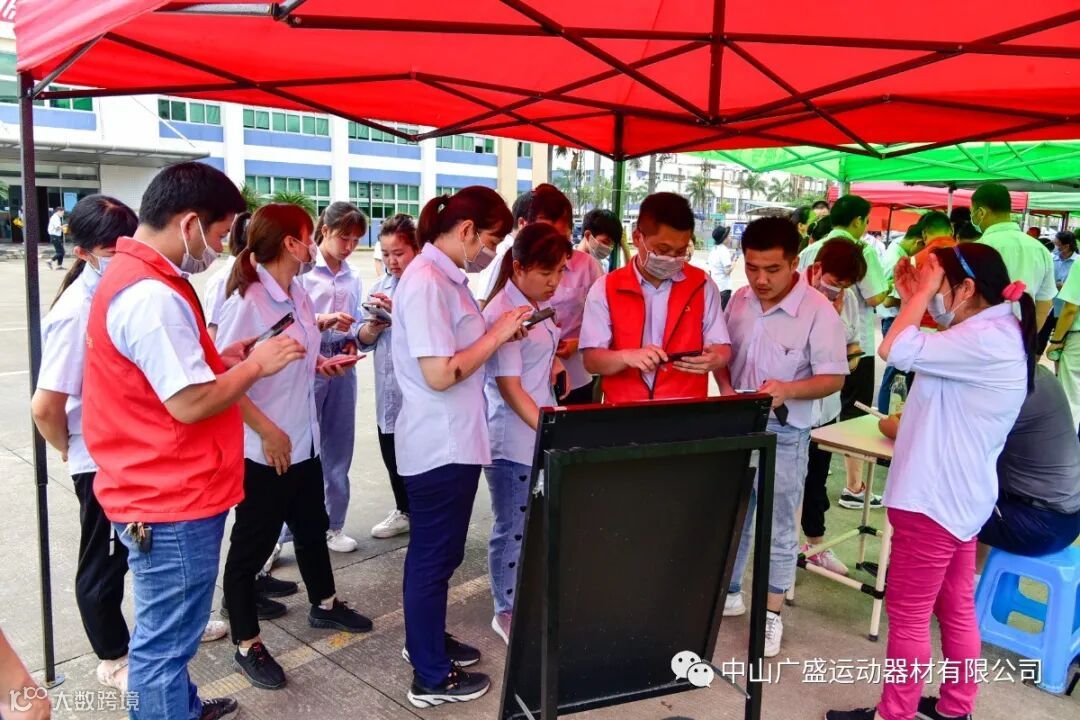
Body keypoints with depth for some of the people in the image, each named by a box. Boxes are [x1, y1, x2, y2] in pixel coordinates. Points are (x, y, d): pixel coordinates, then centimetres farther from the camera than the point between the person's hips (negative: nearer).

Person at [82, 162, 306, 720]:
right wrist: (255, 365, -12)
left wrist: (223, 359, 8)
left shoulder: (134, 277, 11)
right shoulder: (152, 294, -24)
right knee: (165, 640, 5)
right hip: (173, 502, -11)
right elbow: (191, 404, -25)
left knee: (169, 632, 25)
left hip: (167, 492, 11)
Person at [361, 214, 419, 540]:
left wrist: (399, 312, -25)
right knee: (392, 455, 19)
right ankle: (404, 512, 40)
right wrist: (374, 326, -12)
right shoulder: (380, 286, 9)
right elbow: (364, 340, 9)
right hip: (389, 390, 7)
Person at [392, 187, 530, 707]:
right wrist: (496, 335, -17)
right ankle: (432, 678, 22)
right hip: (441, 446, -10)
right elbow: (440, 373, -26)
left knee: (435, 552, 22)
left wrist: (498, 335, 3)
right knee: (434, 556, 5)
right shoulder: (427, 281, -21)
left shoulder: (444, 276, 9)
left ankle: (425, 642, 41)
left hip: (452, 442, 10)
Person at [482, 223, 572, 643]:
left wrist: (553, 361, 4)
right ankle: (506, 612, 25)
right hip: (513, 440, -8)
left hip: (541, 433, 8)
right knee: (513, 529, 7)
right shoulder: (504, 314, -19)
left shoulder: (541, 305, 6)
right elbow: (509, 386, -22)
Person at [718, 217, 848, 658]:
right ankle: (728, 592, 37)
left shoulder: (819, 311, -16)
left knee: (778, 528, 7)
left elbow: (834, 378, -14)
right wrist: (726, 389, -8)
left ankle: (771, 613, 23)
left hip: (784, 434, -5)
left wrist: (787, 390, -31)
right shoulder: (739, 300, 1)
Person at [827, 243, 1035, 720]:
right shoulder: (996, 334, 10)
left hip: (935, 496, -11)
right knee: (956, 608, 20)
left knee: (908, 614, 3)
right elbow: (932, 353, 17)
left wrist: (925, 289, -15)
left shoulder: (986, 339, -23)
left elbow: (896, 350, -29)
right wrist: (916, 299, 8)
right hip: (957, 493, 11)